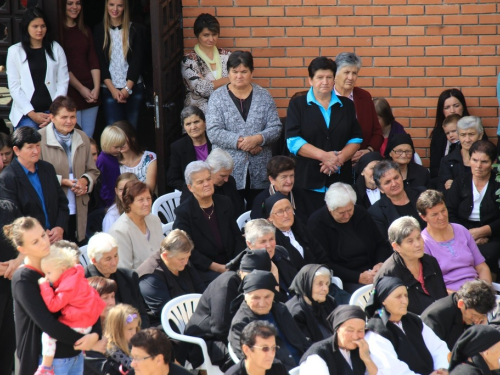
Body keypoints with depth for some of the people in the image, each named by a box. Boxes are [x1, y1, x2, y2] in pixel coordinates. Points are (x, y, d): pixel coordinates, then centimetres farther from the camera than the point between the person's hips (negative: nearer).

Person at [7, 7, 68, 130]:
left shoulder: (55, 48, 8)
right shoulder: (15, 51, 4)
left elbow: (63, 82, 5)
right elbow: (14, 87, 0)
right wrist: (32, 114, -8)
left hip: (52, 111, 1)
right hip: (26, 113, -1)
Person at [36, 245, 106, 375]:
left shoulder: (68, 286, -25)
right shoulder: (74, 278, 4)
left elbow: (53, 305, -26)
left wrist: (44, 286, -21)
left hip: (79, 325, -11)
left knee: (48, 334, -17)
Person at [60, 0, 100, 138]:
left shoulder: (85, 31, 16)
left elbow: (94, 62, 10)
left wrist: (96, 88, -3)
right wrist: (81, 89, -9)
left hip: (91, 93, 5)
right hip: (70, 93, -5)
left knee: (88, 137, 3)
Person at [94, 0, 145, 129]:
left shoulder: (135, 29, 5)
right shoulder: (99, 30, 5)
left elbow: (137, 60, 0)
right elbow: (100, 63, 1)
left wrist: (127, 88, -9)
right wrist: (113, 89, -9)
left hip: (133, 88, 0)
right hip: (110, 89, 0)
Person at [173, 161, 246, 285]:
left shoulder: (224, 203, 13)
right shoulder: (183, 212, -4)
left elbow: (237, 237, 14)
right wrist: (215, 267, -17)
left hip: (229, 265, 5)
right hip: (202, 270, -5)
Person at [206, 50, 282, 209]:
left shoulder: (264, 96, 9)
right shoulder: (217, 97, 4)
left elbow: (275, 128, 3)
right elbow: (213, 132, -6)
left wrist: (258, 139, -16)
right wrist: (240, 142, -16)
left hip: (259, 173, 2)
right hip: (228, 172, -2)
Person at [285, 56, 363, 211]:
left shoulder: (346, 105, 14)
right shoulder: (297, 105, 6)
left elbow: (356, 138, 11)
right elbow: (293, 140, -5)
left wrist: (340, 158, -9)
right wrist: (324, 156, -15)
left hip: (340, 178, 2)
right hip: (308, 180, -2)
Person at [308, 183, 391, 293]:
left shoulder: (360, 213, 11)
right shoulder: (317, 223, -6)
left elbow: (382, 244, 19)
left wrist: (381, 264, -4)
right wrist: (358, 277, -19)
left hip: (371, 273, 6)